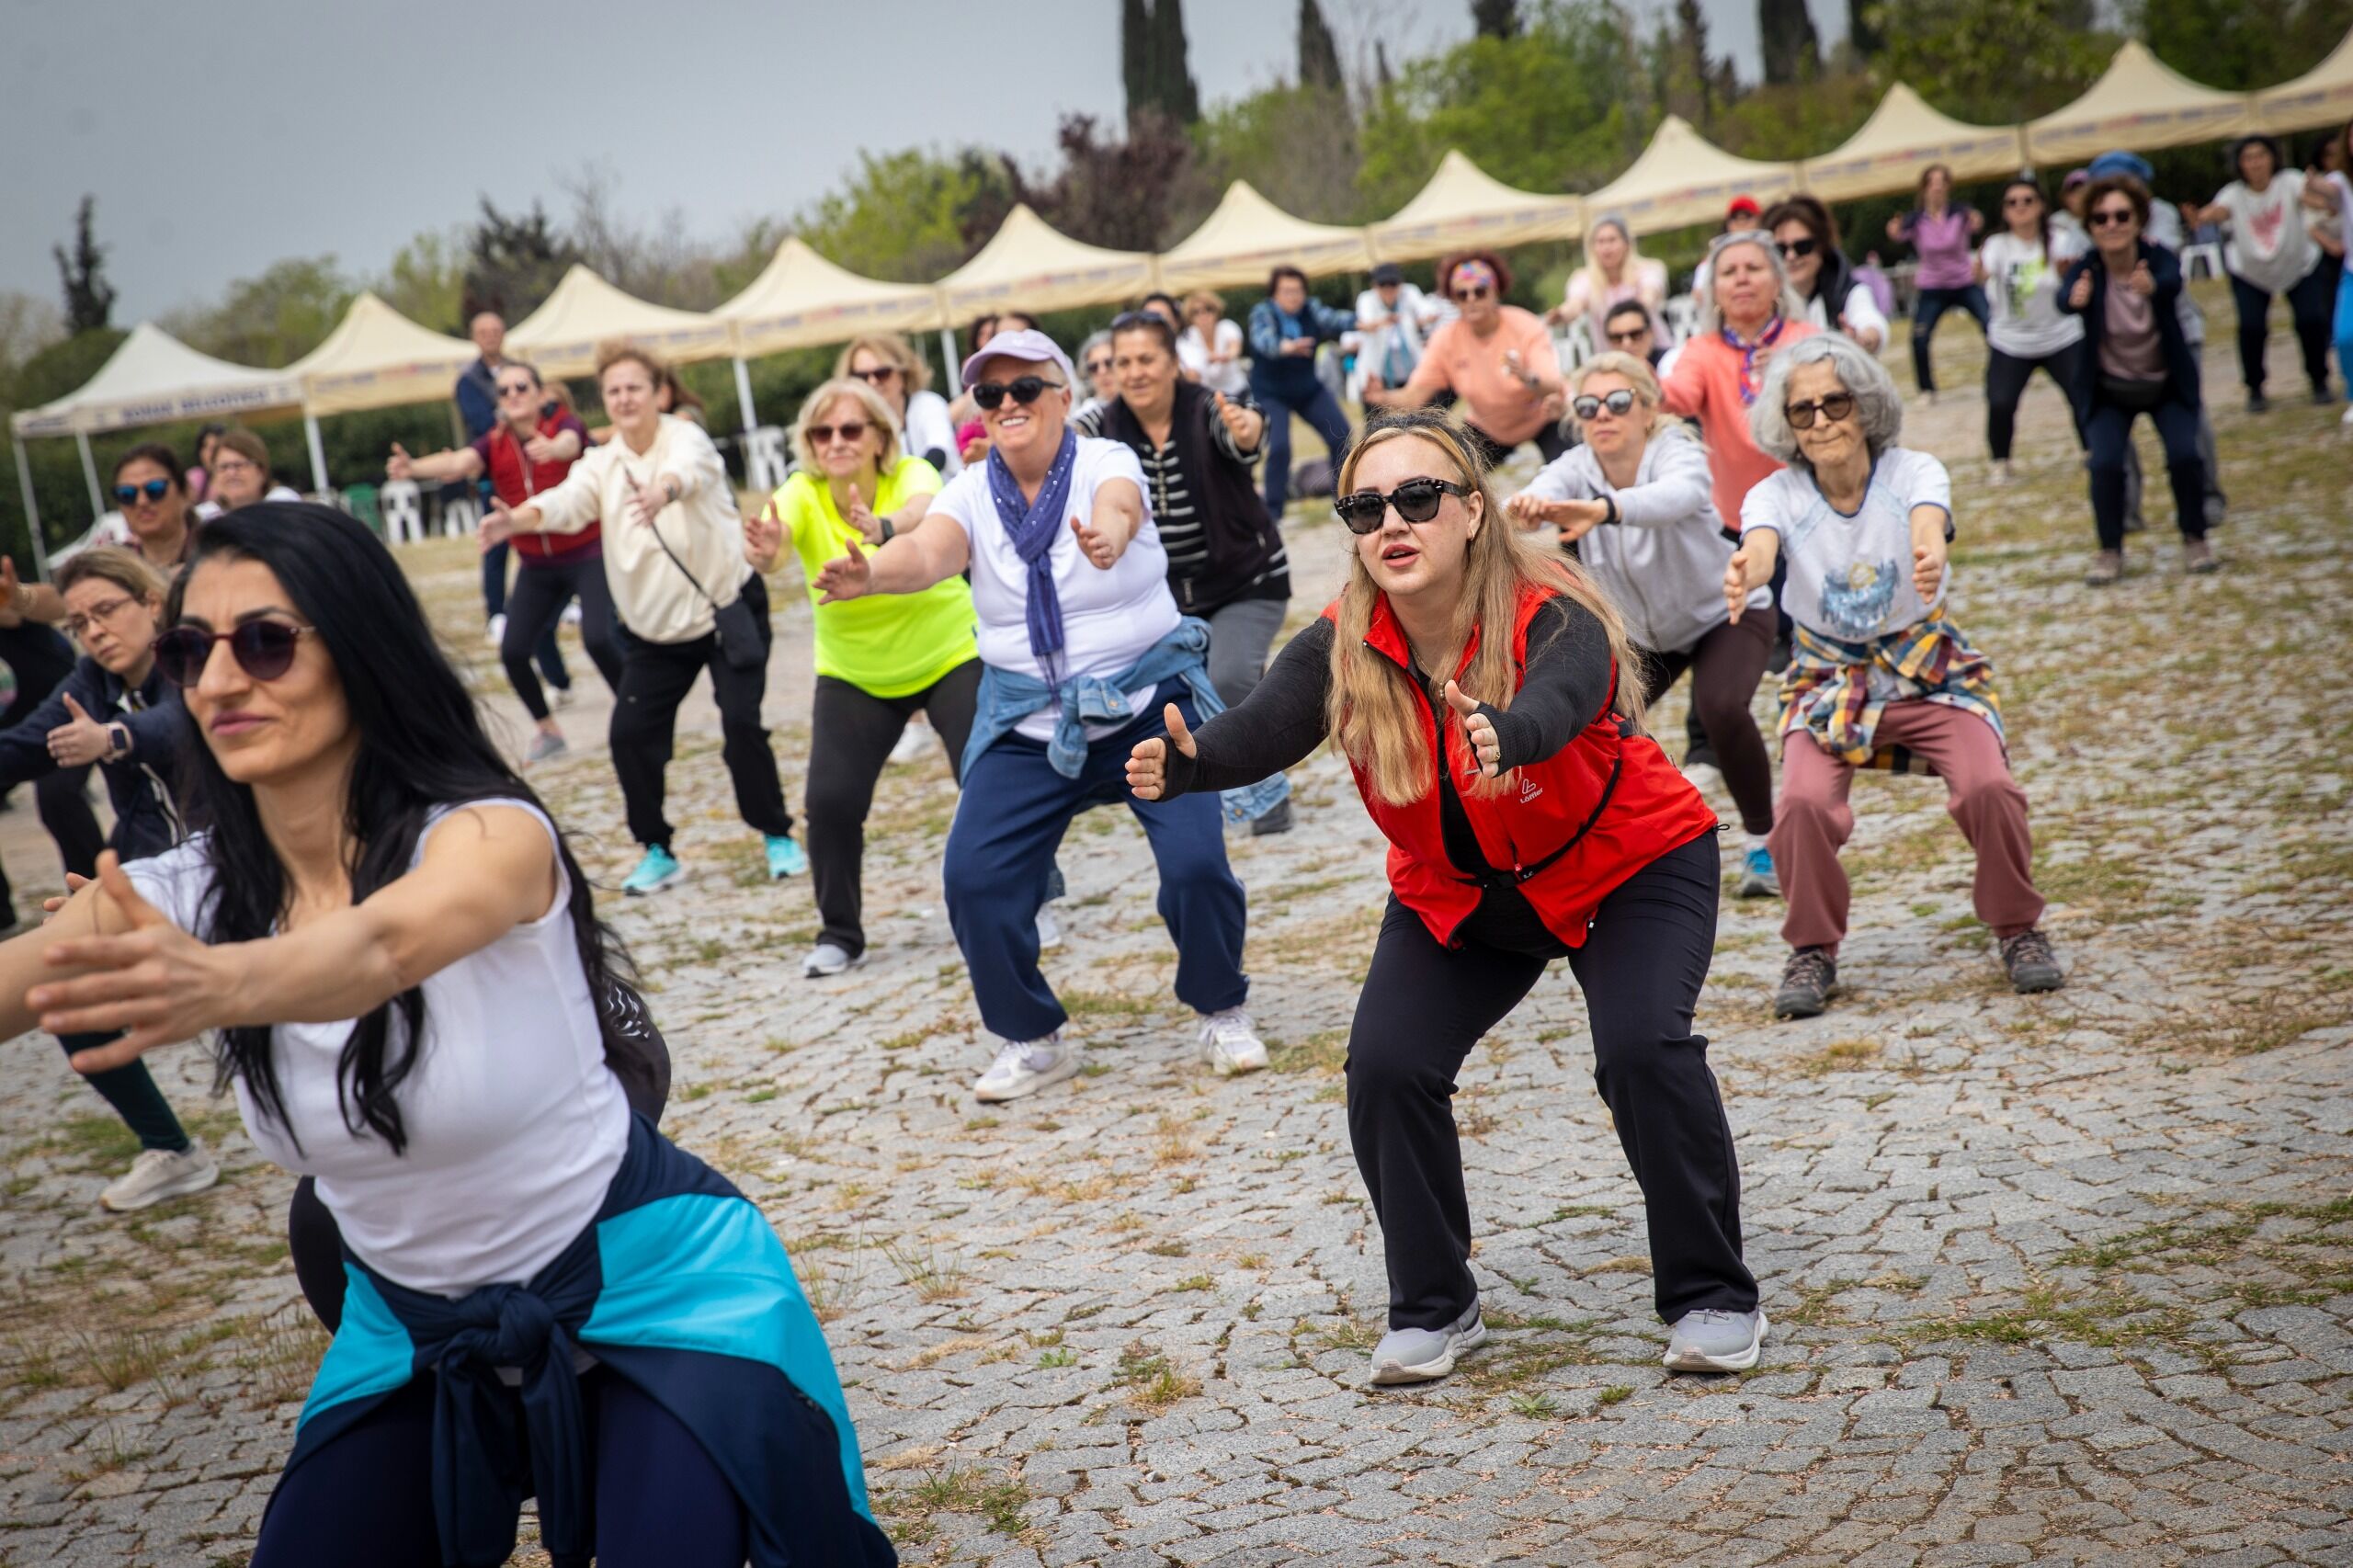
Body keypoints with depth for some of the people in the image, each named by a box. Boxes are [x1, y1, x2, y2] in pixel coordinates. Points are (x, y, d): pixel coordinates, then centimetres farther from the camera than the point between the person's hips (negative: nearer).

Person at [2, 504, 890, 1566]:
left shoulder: (489, 833, -24)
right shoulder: (184, 896, -10)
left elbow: (385, 944, -46)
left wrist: (224, 984, -67)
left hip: (650, 1292, -5)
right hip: (415, 1330, 5)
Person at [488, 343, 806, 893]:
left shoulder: (686, 438, -13)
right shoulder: (601, 463, 0)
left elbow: (689, 470, -38)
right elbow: (568, 501, -21)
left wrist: (663, 490, -63)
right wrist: (520, 518, -44)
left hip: (727, 610, -4)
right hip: (654, 626, 5)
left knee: (741, 722, -14)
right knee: (629, 735, -3)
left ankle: (778, 837, 5)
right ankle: (658, 851, 14)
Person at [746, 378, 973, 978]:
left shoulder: (912, 475, -23)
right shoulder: (802, 495, -18)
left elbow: (927, 511, -47)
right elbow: (769, 537, -39)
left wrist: (884, 528, -70)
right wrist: (763, 551, -64)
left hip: (950, 656, -2)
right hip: (853, 675, 2)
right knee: (831, 798, -11)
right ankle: (840, 933, 9)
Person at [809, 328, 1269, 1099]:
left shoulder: (1104, 462, -11)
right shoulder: (971, 494, -3)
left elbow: (1119, 505, -35)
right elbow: (930, 551, -25)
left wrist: (1108, 533, -61)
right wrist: (873, 574, -48)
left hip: (1150, 705, -3)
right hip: (1029, 729, 3)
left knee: (1196, 862, -17)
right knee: (973, 877, -9)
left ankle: (1222, 1013, 11)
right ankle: (1033, 1041, 12)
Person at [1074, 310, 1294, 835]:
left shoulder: (1207, 411, -19)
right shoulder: (1109, 424, -9)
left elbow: (1242, 436, -40)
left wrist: (1246, 429, -64)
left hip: (1246, 582, -4)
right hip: (1167, 593, 4)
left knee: (1227, 681, -25)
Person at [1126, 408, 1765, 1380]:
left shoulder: (1553, 622, -31)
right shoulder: (1342, 648, -20)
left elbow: (1553, 705, -54)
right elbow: (1261, 732, -36)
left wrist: (1500, 739, -77)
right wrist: (1186, 763, -58)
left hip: (1627, 868, -4)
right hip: (1457, 896, 4)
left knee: (1642, 1046, -25)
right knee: (1386, 1065, -14)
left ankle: (1712, 1297, -4)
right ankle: (1434, 1309, 7)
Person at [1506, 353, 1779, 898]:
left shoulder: (1676, 453, -31)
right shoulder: (1576, 470, -20)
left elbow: (1680, 495, -55)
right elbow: (1544, 491, -43)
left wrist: (1602, 509, -75)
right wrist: (1524, 508, -69)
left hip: (1726, 612, -5)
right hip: (1645, 631, 5)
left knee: (1721, 708, -30)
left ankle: (1763, 842, -8)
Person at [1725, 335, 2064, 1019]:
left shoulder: (1912, 472, -14)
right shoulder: (1777, 495, -13)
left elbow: (1929, 524, -37)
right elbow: (1760, 544, -36)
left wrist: (1929, 554, -63)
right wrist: (1744, 574, -62)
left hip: (1926, 665, 0)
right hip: (1828, 676, 0)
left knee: (1989, 787, -22)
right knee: (1803, 804, -25)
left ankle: (2016, 928, 5)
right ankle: (1813, 950, -1)